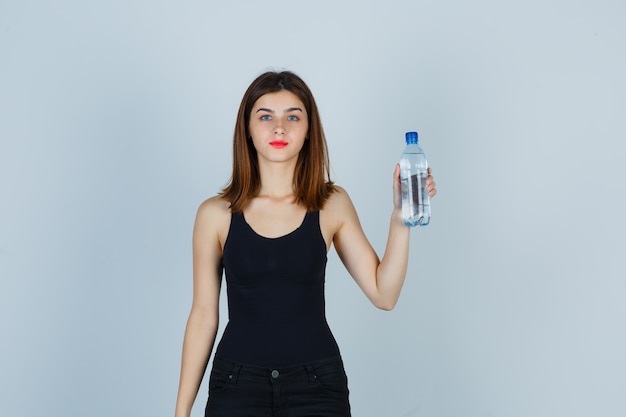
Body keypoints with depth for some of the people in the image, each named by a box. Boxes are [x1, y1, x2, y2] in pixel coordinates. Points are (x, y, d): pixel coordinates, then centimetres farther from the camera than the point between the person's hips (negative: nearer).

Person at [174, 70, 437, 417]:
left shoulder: (332, 205, 0)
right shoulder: (216, 214, -3)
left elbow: (383, 294, -3)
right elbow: (203, 317, 2)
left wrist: (400, 217, -14)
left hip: (317, 384, 1)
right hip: (238, 385, 0)